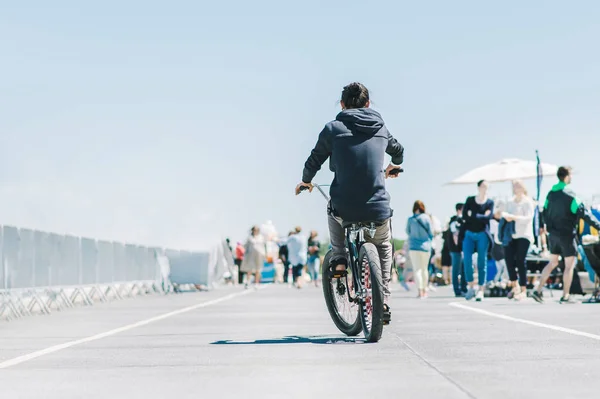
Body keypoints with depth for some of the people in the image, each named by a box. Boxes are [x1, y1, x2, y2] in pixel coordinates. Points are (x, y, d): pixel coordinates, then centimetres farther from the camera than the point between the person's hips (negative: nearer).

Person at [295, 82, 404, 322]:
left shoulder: (333, 129, 0)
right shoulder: (380, 128, 12)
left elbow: (314, 162, 7)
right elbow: (398, 151, 31)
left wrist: (305, 182, 28)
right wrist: (393, 167, 54)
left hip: (345, 209, -2)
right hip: (378, 210, 2)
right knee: (384, 247, 30)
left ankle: (339, 259, 19)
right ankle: (384, 301, 18)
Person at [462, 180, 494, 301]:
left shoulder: (490, 202, 6)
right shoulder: (470, 200, 8)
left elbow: (488, 217, -10)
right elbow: (464, 216, -4)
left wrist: (473, 215, -8)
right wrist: (481, 217, -8)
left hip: (482, 234, -1)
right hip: (469, 233, 1)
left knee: (482, 263, -2)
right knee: (467, 260, -10)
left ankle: (481, 290, 2)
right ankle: (471, 287, 3)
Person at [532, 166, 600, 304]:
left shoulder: (551, 193, 6)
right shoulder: (569, 194, -15)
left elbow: (545, 212, 15)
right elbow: (583, 213, -19)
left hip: (553, 234, 7)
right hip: (567, 234, -7)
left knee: (552, 263, 17)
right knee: (569, 265, 3)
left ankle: (537, 290, 10)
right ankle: (565, 296, 4)